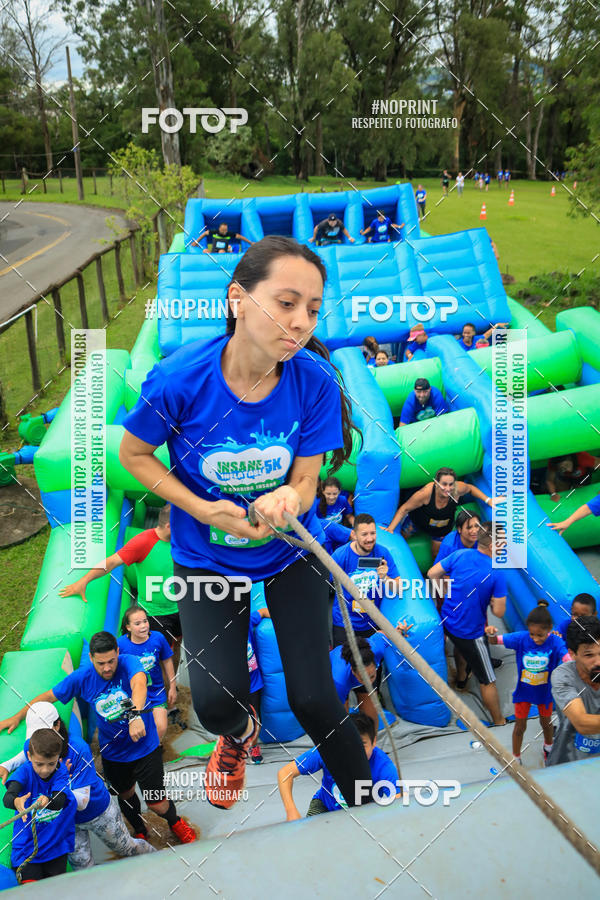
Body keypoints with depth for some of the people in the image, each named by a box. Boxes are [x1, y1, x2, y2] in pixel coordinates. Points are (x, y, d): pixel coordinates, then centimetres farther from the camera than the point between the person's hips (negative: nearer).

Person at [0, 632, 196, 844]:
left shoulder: (129, 663, -24)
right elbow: (49, 696, 2)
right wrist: (17, 717, 7)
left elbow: (139, 684, -46)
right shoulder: (82, 677, -13)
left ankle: (174, 821, 38)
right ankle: (139, 831, 56)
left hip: (144, 747, -4)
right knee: (125, 795, 24)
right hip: (112, 752, 4)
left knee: (157, 803, 3)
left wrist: (135, 714, -64)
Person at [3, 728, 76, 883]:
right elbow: (7, 797, -28)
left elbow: (59, 801, -23)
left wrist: (47, 801, -47)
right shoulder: (24, 771, -12)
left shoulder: (61, 771, -9)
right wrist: (16, 802, -53)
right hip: (27, 842, -1)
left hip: (56, 843, 1)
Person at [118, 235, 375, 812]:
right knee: (216, 702, -6)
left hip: (290, 551, 0)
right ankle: (238, 734, 36)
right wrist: (202, 509, -20)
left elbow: (304, 484, -13)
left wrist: (285, 501, -38)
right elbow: (133, 453, -7)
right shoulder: (180, 378, -25)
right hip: (207, 556, 0)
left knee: (313, 701, 0)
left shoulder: (315, 381, -22)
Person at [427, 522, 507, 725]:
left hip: (447, 621, 7)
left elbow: (432, 574, -1)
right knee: (487, 680, 11)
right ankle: (499, 722, 26)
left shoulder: (459, 555, -10)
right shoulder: (497, 574, -22)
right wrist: (490, 599, 1)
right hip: (470, 631, -6)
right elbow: (499, 612, -19)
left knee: (464, 647, 39)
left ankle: (461, 679, 63)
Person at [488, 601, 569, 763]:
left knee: (546, 722, 27)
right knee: (520, 726, 16)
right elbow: (495, 640, -17)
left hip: (545, 691, 0)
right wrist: (491, 633, -40)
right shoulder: (521, 638, -23)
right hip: (523, 690, 0)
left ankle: (548, 747, 60)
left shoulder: (555, 642, -27)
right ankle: (516, 758, 40)